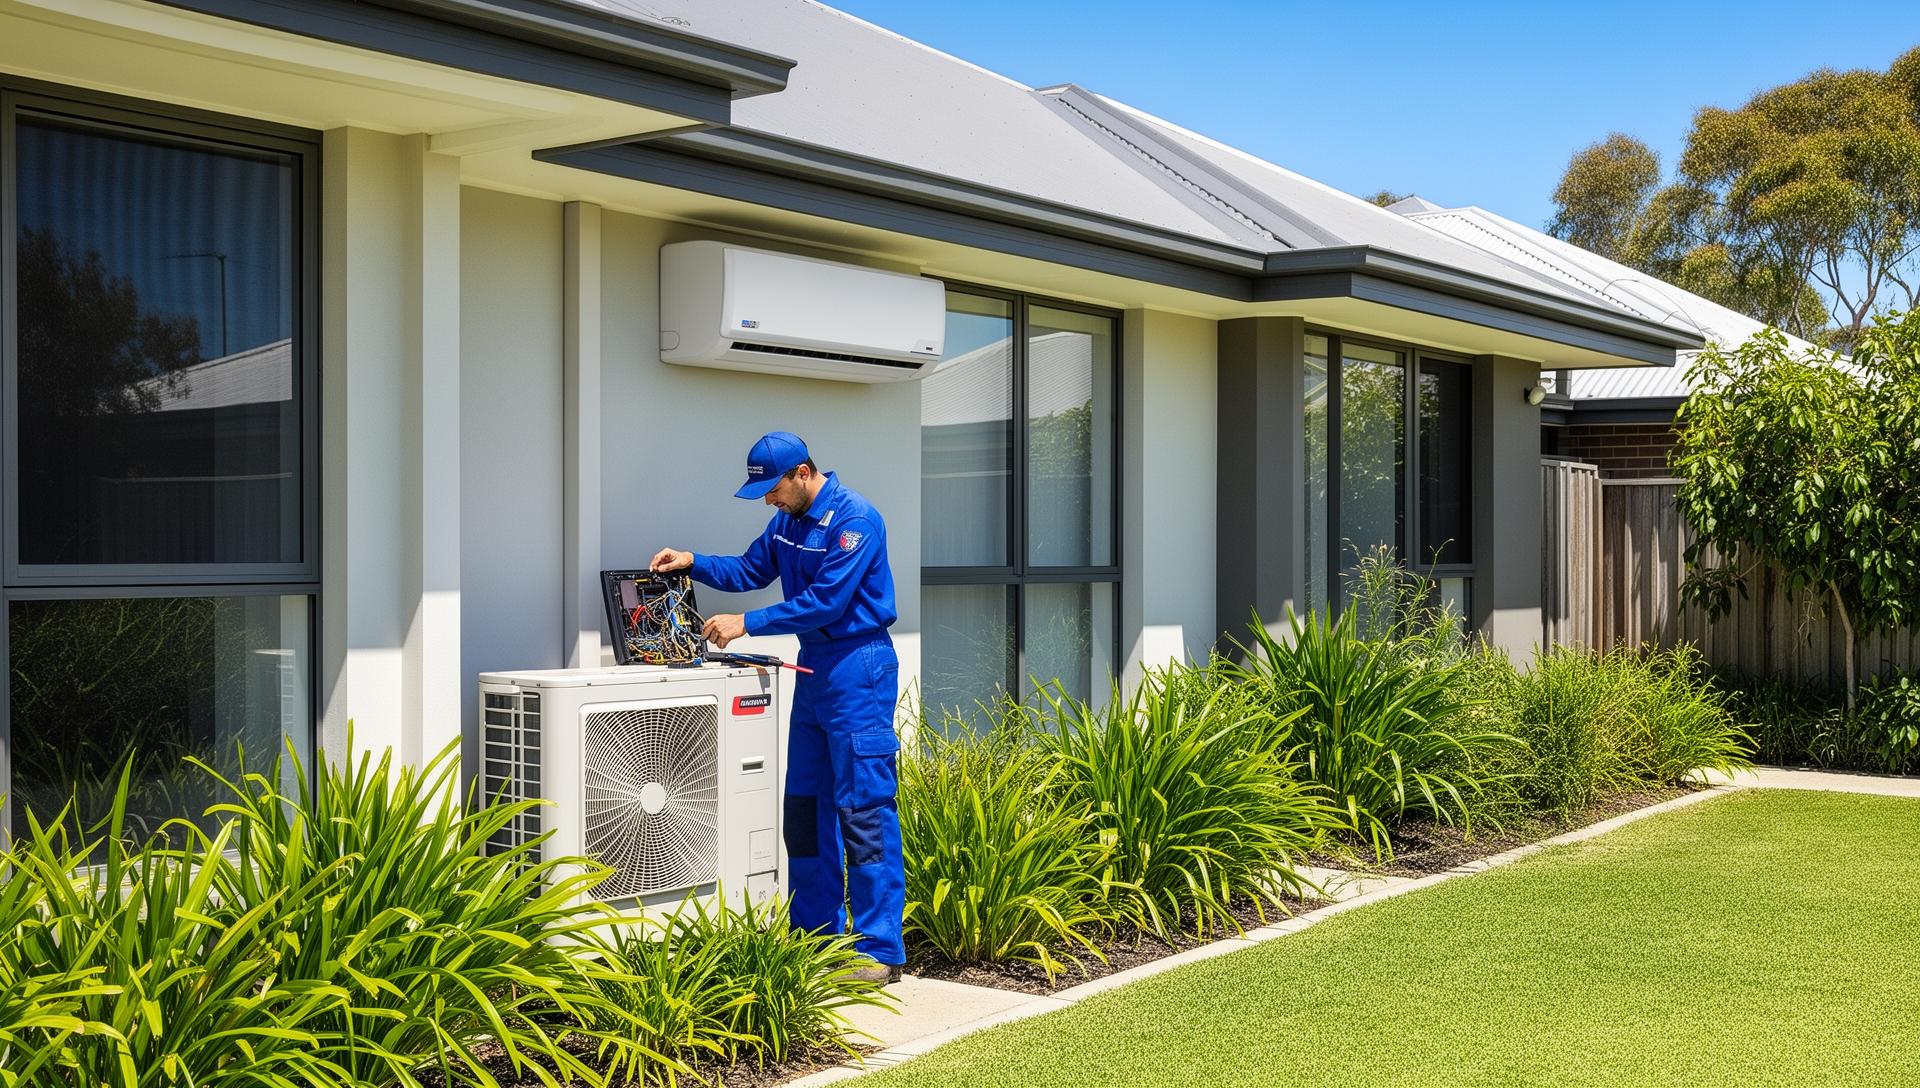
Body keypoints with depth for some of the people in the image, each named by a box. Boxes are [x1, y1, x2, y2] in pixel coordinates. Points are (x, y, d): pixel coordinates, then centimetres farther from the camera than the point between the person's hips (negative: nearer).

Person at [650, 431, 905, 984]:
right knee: (805, 808, 12)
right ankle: (815, 935, 22)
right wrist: (692, 563, 8)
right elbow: (750, 570, 24)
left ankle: (880, 952, -5)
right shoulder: (788, 519, 12)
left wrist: (747, 623, -17)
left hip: (857, 671, -9)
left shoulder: (853, 518, -16)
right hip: (814, 668, 9)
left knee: (865, 812, -9)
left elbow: (826, 601, -21)